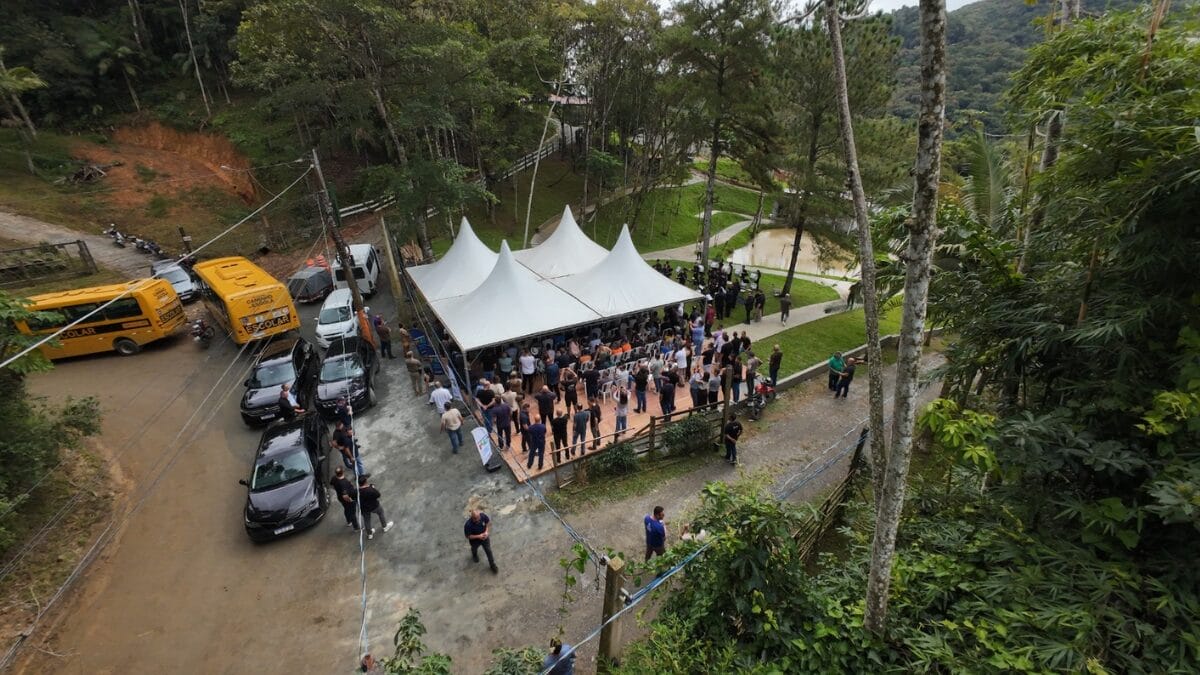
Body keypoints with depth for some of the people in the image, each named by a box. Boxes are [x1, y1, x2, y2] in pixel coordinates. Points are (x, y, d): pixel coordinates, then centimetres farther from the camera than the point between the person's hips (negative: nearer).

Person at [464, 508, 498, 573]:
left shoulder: (483, 515, -31)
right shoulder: (468, 525, -40)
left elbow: (488, 522, -9)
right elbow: (468, 536, -25)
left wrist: (487, 531, -20)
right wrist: (478, 536, -32)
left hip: (485, 537, 2)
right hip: (475, 540, -2)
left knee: (488, 551, 16)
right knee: (474, 549, 31)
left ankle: (492, 565, 40)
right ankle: (474, 555, 67)